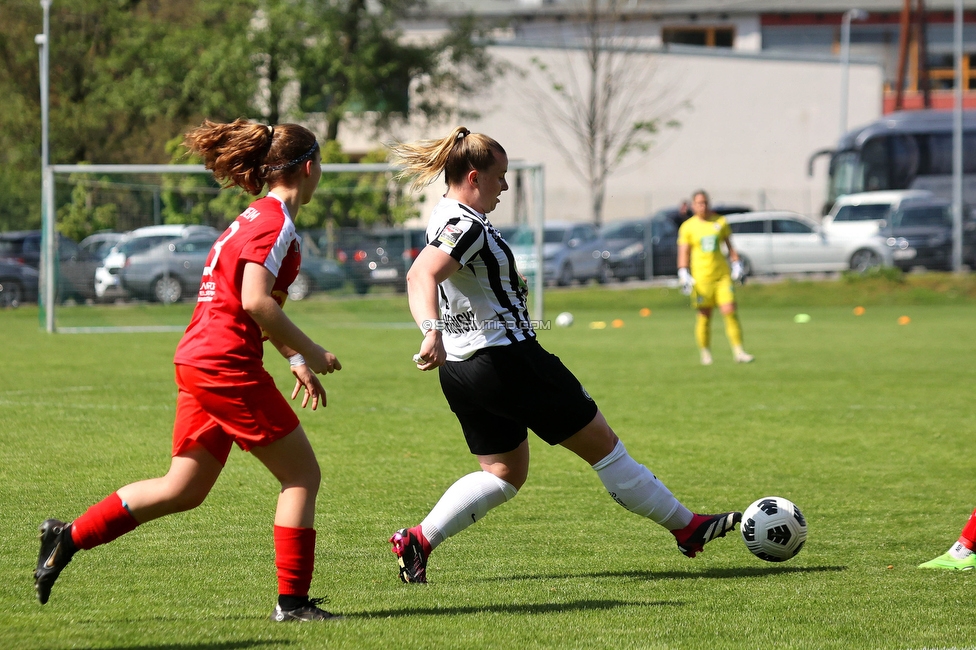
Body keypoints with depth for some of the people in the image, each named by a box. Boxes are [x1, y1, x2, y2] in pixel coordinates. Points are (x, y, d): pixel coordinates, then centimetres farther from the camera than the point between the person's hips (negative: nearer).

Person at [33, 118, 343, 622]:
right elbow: (256, 302, -23)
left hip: (199, 362, 10)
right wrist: (309, 352, -14)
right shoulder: (276, 222, -12)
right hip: (228, 366, -10)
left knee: (182, 491, 13)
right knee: (302, 475, -1)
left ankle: (69, 537, 11)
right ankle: (292, 601, 0)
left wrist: (294, 361, 26)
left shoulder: (257, 218, 20)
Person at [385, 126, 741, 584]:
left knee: (503, 474, 16)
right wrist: (432, 331, -52)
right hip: (505, 356, -10)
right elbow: (420, 277, -36)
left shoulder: (449, 220, 12)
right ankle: (687, 527, 11)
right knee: (600, 442, 1)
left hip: (463, 370, 10)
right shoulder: (465, 226, -20)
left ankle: (418, 539, 1)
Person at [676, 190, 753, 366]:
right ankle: (705, 353, 14)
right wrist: (683, 275, -7)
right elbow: (683, 254, 3)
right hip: (701, 277, -1)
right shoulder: (687, 227, 2)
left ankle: (738, 352, -7)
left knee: (730, 311, -9)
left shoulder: (720, 221, 8)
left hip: (722, 274, 1)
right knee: (704, 316, 1)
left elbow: (730, 246, 16)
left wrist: (737, 265, 8)